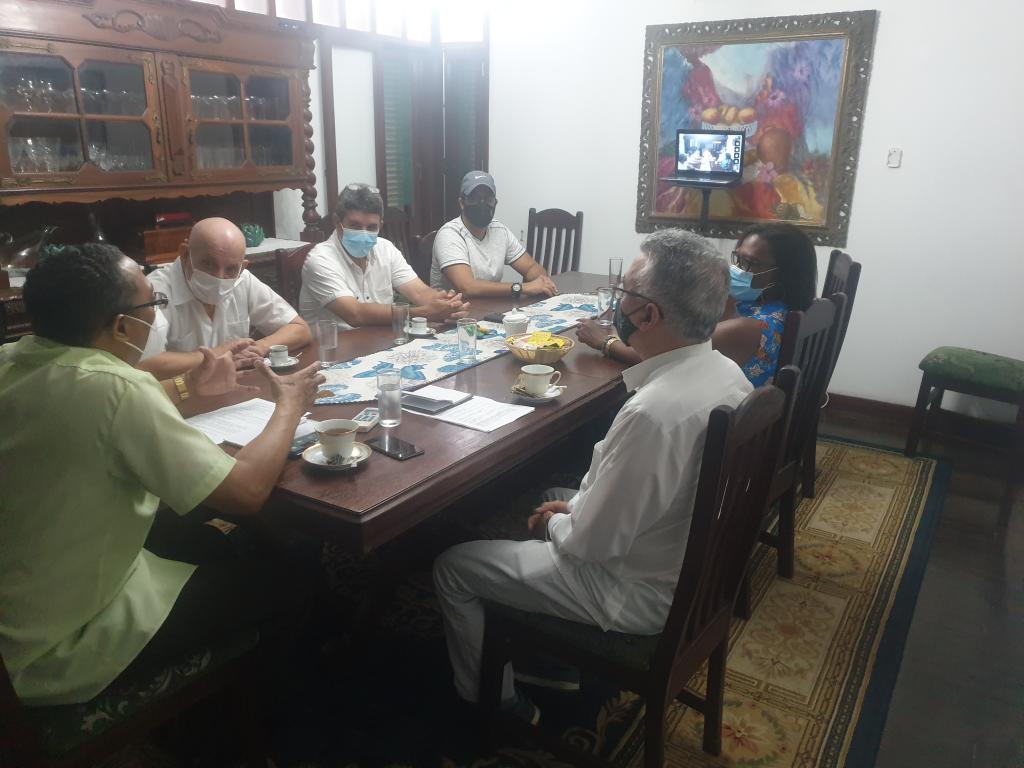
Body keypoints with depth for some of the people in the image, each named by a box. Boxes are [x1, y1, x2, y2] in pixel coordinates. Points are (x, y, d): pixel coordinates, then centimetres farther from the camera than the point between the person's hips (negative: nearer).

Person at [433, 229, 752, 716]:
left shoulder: (654, 412, -36)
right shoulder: (726, 371, -6)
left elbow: (593, 541, -24)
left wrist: (555, 522, -4)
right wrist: (575, 505, 4)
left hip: (641, 593, -9)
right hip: (693, 561, 9)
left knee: (452, 568, 2)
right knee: (550, 499, 29)